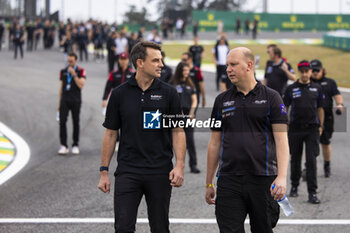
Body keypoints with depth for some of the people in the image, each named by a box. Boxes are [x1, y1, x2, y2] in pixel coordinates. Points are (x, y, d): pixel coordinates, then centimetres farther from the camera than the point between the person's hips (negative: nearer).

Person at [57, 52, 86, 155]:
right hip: (65, 100, 2)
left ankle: (75, 145, 13)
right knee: (62, 122, -8)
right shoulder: (63, 71, 11)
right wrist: (59, 103, 13)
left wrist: (74, 74, -18)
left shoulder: (81, 71, 0)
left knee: (76, 123, 4)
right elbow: (61, 87, 14)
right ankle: (63, 145, -5)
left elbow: (81, 85, -12)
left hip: (75, 101, -2)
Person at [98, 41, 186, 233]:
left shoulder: (168, 93, 2)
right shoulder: (120, 94, 2)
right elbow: (110, 133, 7)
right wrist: (104, 171, 3)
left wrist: (179, 166, -10)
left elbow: (178, 131, 2)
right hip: (127, 172, 0)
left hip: (160, 173, 0)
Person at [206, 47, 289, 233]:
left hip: (262, 180, -2)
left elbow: (281, 139, -5)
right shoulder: (222, 100, 11)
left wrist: (282, 177, -18)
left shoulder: (271, 98, 2)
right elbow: (215, 143, 15)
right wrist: (209, 183, 13)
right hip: (229, 181, 2)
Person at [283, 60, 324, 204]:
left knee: (311, 160, -6)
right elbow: (284, 108, 7)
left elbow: (320, 108, 13)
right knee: (295, 159, 11)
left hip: (312, 129, 0)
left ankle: (312, 192, -6)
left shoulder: (316, 89, 6)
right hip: (295, 128, 0)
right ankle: (294, 186, 29)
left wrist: (320, 126, 10)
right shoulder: (291, 89, 2)